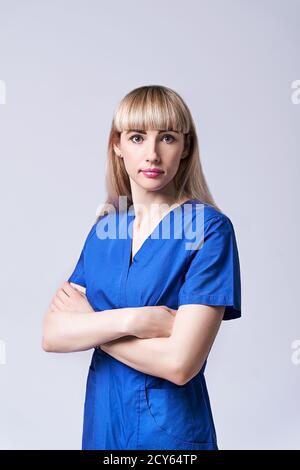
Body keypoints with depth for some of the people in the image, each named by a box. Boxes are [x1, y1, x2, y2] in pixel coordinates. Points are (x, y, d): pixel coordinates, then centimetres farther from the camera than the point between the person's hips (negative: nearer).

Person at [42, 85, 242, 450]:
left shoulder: (210, 229, -16)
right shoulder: (104, 229, 0)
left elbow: (179, 363, -23)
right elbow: (52, 336, -7)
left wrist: (88, 322, -12)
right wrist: (130, 319, -22)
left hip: (171, 427, -4)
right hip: (101, 419, 5)